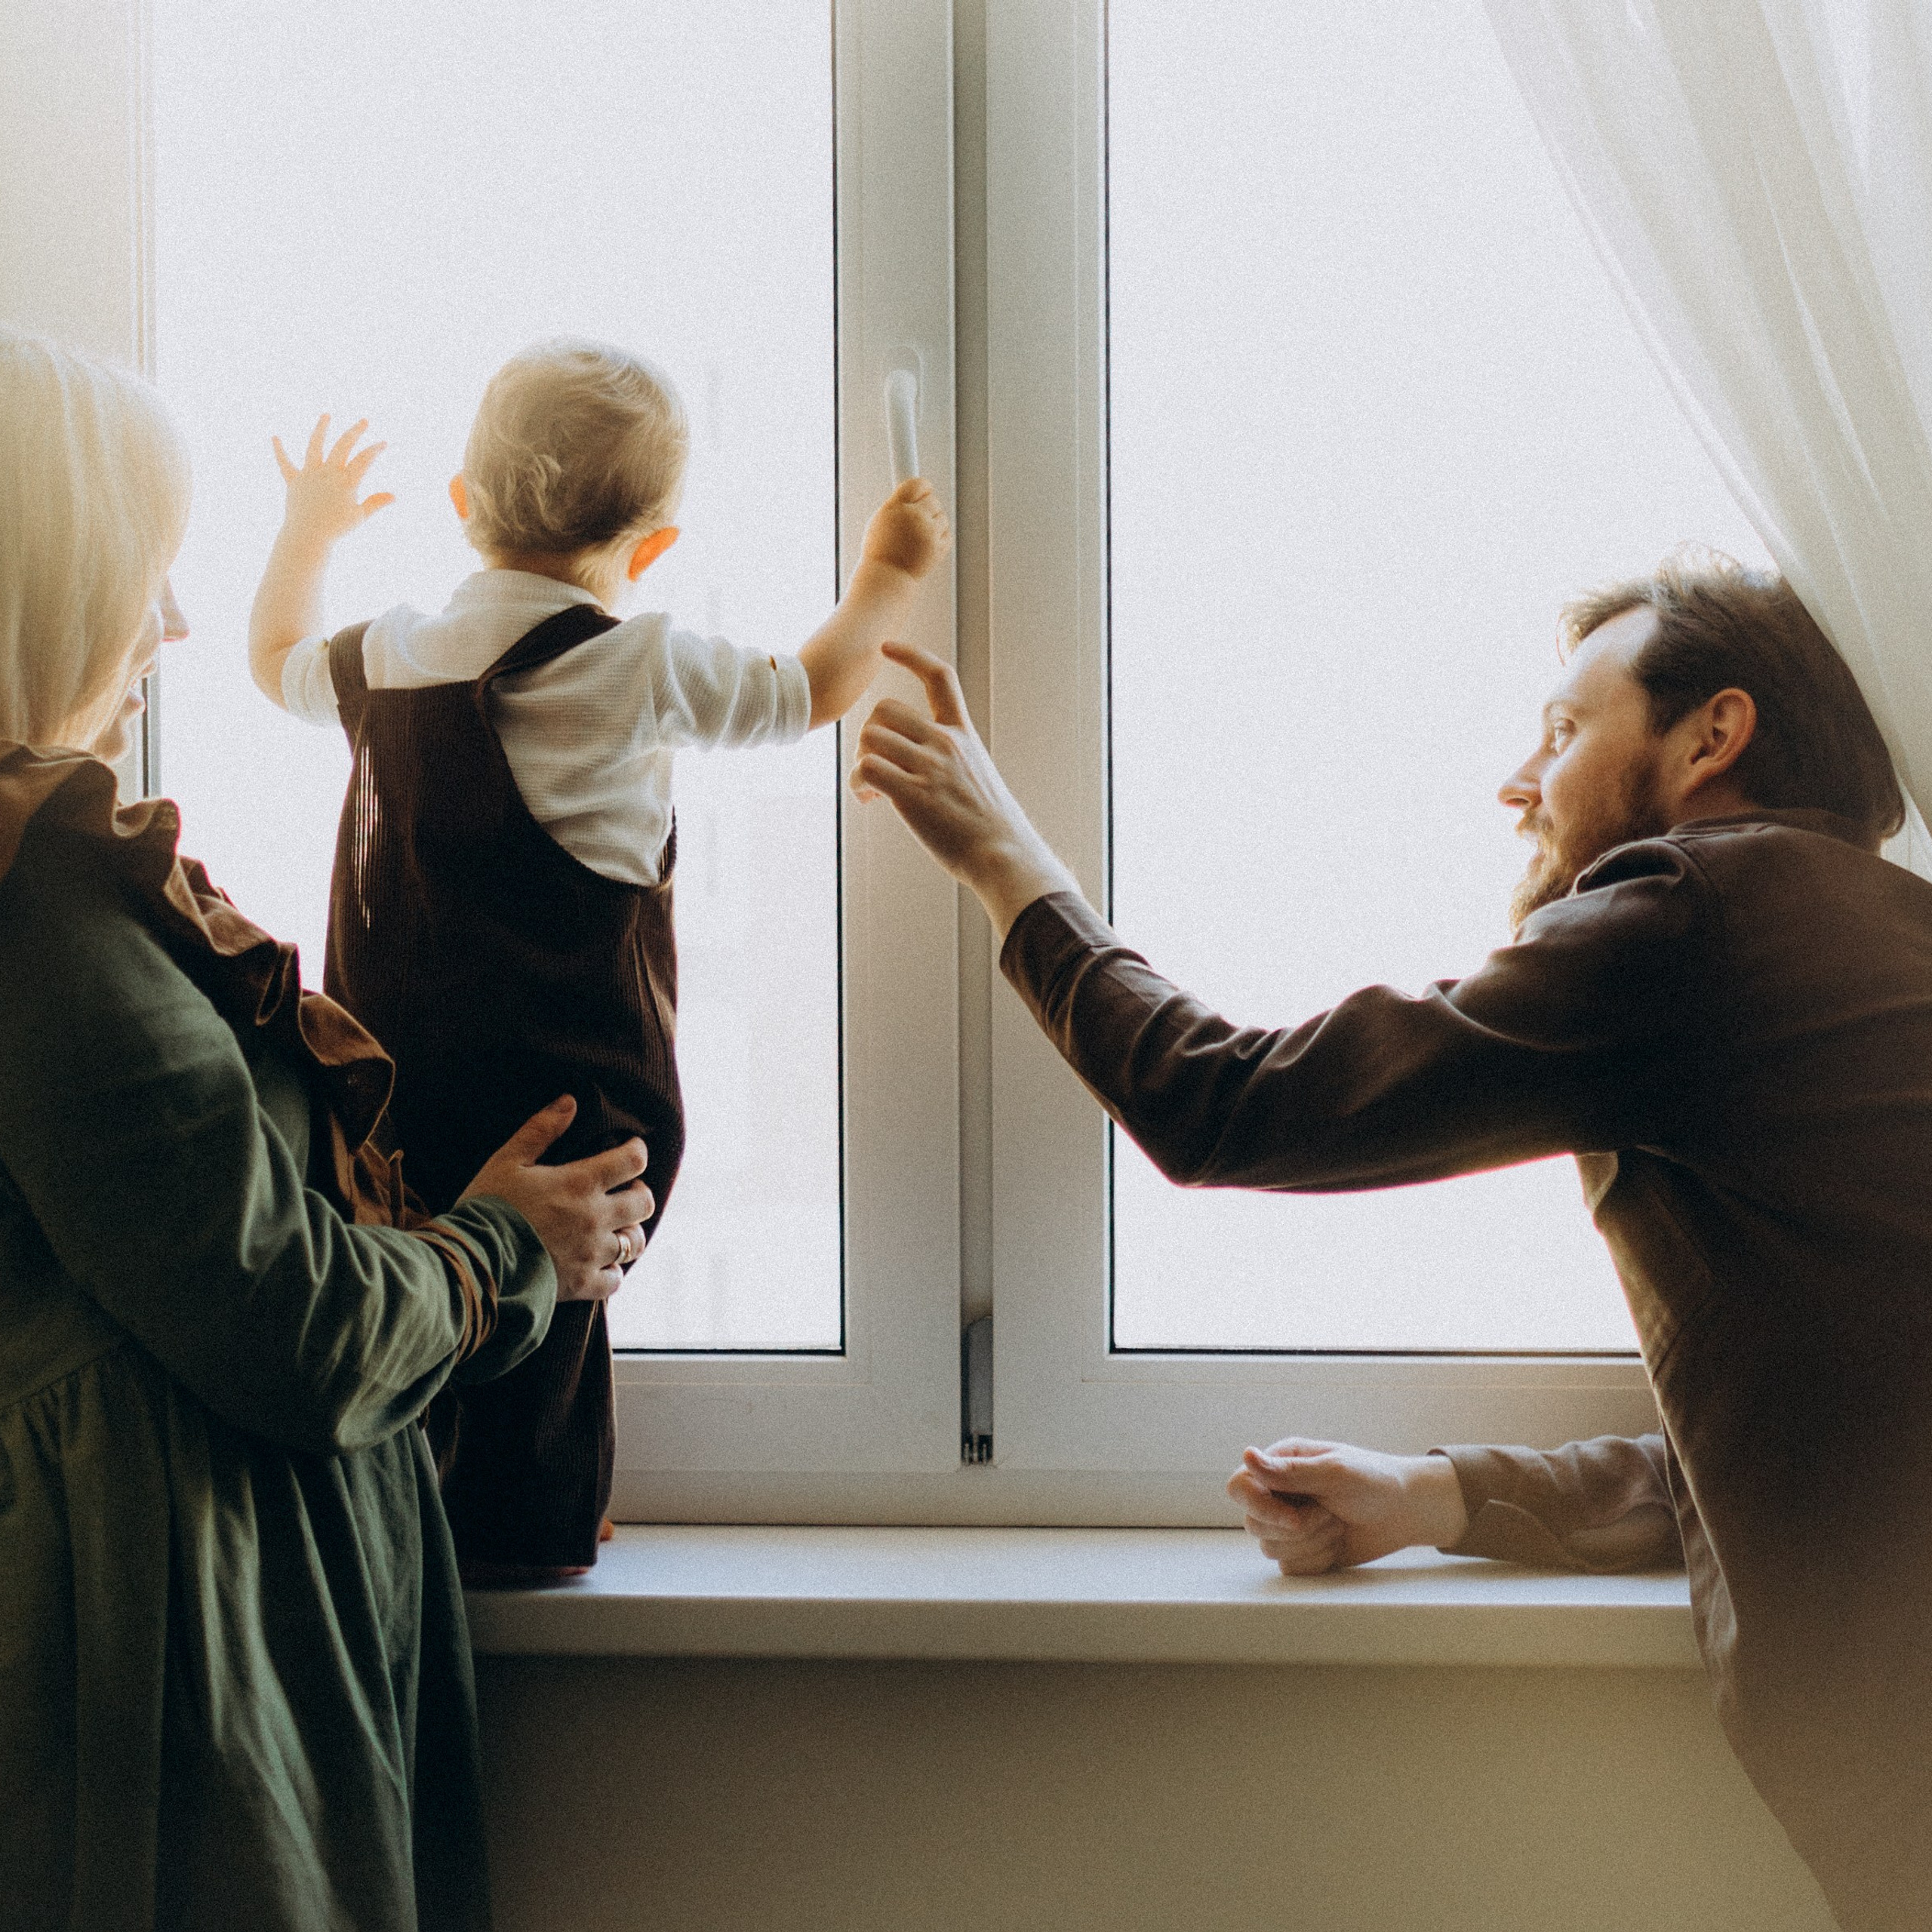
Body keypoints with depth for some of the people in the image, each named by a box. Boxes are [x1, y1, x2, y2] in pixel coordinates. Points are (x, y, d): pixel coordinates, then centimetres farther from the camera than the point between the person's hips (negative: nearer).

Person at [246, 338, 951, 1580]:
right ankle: (520, 1527, 13)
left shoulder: (385, 658, 6)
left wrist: (308, 532, 45)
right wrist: (889, 577, 21)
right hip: (567, 1090, -5)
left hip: (393, 1084, 6)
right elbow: (813, 691, 4)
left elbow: (280, 658, 29)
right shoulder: (639, 672, -9)